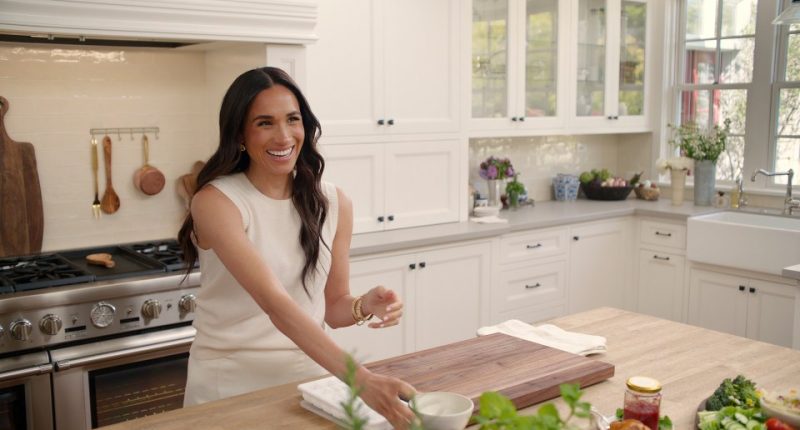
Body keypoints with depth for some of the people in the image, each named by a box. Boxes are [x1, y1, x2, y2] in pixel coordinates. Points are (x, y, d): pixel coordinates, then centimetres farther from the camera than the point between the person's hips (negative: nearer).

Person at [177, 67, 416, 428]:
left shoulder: (333, 204, -3)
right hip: (231, 384, -3)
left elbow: (333, 306, 5)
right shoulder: (215, 202, -17)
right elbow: (275, 303, -29)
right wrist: (360, 379, -38)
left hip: (310, 375, 4)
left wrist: (364, 306, -17)